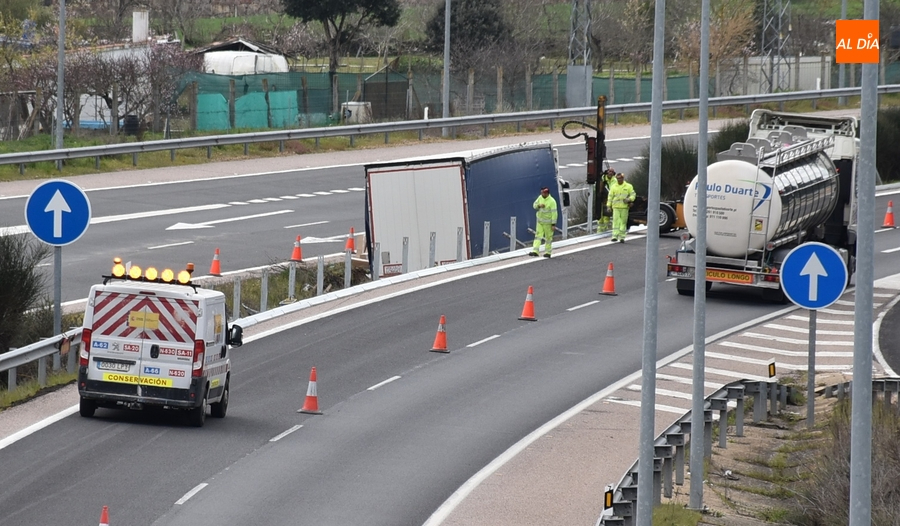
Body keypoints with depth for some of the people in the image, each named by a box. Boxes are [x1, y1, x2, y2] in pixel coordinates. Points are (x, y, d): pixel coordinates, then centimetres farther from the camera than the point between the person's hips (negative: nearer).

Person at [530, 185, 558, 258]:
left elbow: (554, 213, -19)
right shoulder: (540, 197, -1)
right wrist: (539, 205, -17)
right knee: (538, 235, -2)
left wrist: (553, 224, -20)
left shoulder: (552, 201, -20)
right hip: (540, 221, 6)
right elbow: (535, 205, 7)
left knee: (548, 237, 5)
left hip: (548, 222, -6)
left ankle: (548, 252, 16)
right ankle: (536, 251, -7)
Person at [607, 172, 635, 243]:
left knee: (623, 222, 1)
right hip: (616, 207, 0)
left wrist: (629, 199, -16)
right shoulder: (613, 187, 9)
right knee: (616, 221, -10)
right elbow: (610, 197, 10)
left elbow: (633, 195, 4)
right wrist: (608, 205, 2)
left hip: (624, 207, 0)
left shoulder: (628, 186, 5)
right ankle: (615, 236, -14)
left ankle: (622, 237, 5)